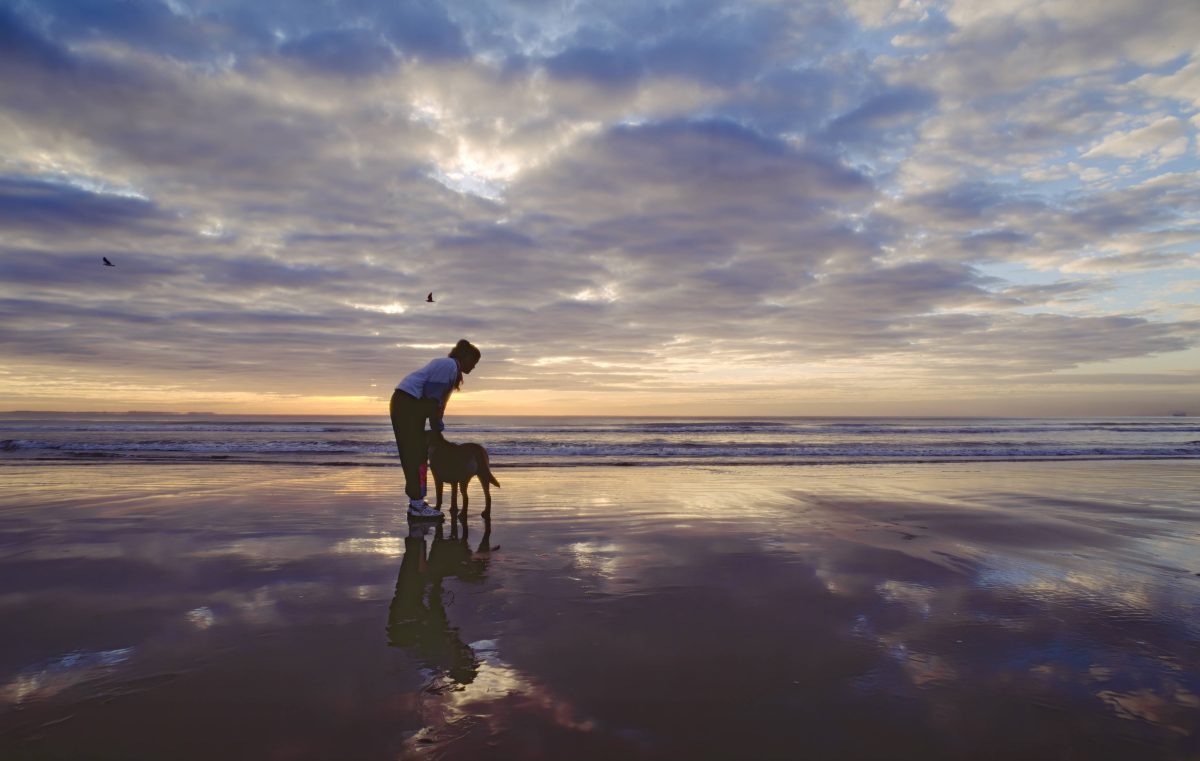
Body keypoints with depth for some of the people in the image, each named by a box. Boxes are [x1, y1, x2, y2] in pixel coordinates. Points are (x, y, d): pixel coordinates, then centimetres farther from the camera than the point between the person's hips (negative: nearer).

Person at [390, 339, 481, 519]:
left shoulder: (448, 366, 19)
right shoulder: (449, 366, -12)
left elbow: (438, 399, 19)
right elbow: (432, 396, -19)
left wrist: (437, 426, 15)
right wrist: (437, 426, -11)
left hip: (410, 406, 11)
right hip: (407, 405, -11)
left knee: (417, 453, 12)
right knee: (414, 455, -9)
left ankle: (416, 501, 18)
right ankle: (417, 505, -7)